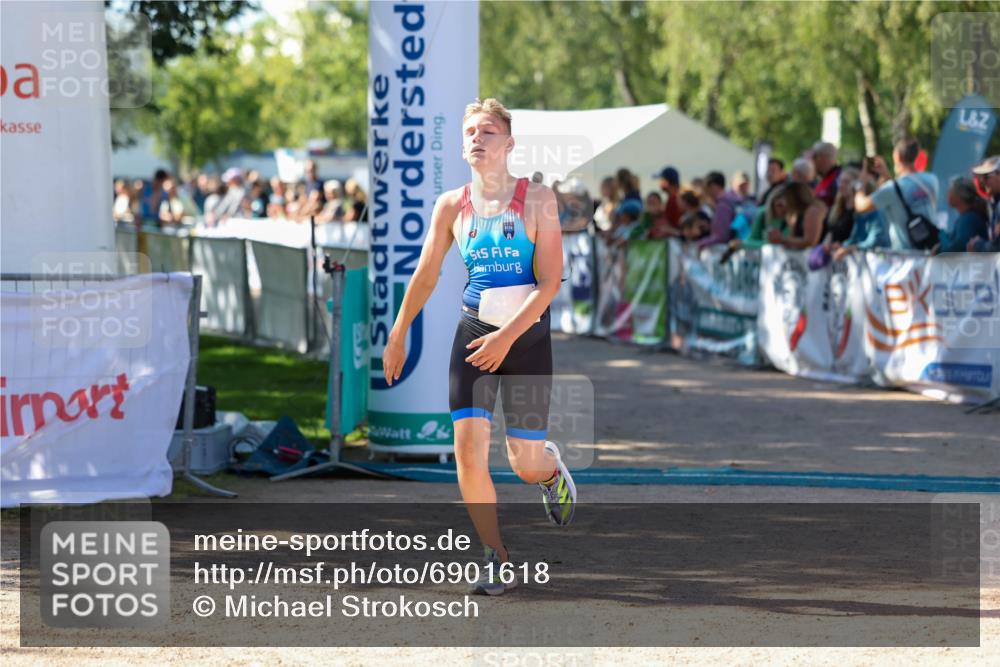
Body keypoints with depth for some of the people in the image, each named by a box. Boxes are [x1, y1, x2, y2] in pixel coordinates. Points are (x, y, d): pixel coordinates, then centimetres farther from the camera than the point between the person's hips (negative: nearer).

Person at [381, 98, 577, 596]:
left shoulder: (537, 199, -7)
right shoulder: (452, 206, 2)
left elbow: (549, 282, -12)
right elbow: (425, 277, 13)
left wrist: (506, 337, -21)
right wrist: (398, 336, 17)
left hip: (528, 337, -2)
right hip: (474, 333, 2)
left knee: (525, 462, 3)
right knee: (468, 451, -13)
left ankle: (552, 471, 41)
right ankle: (494, 556, 2)